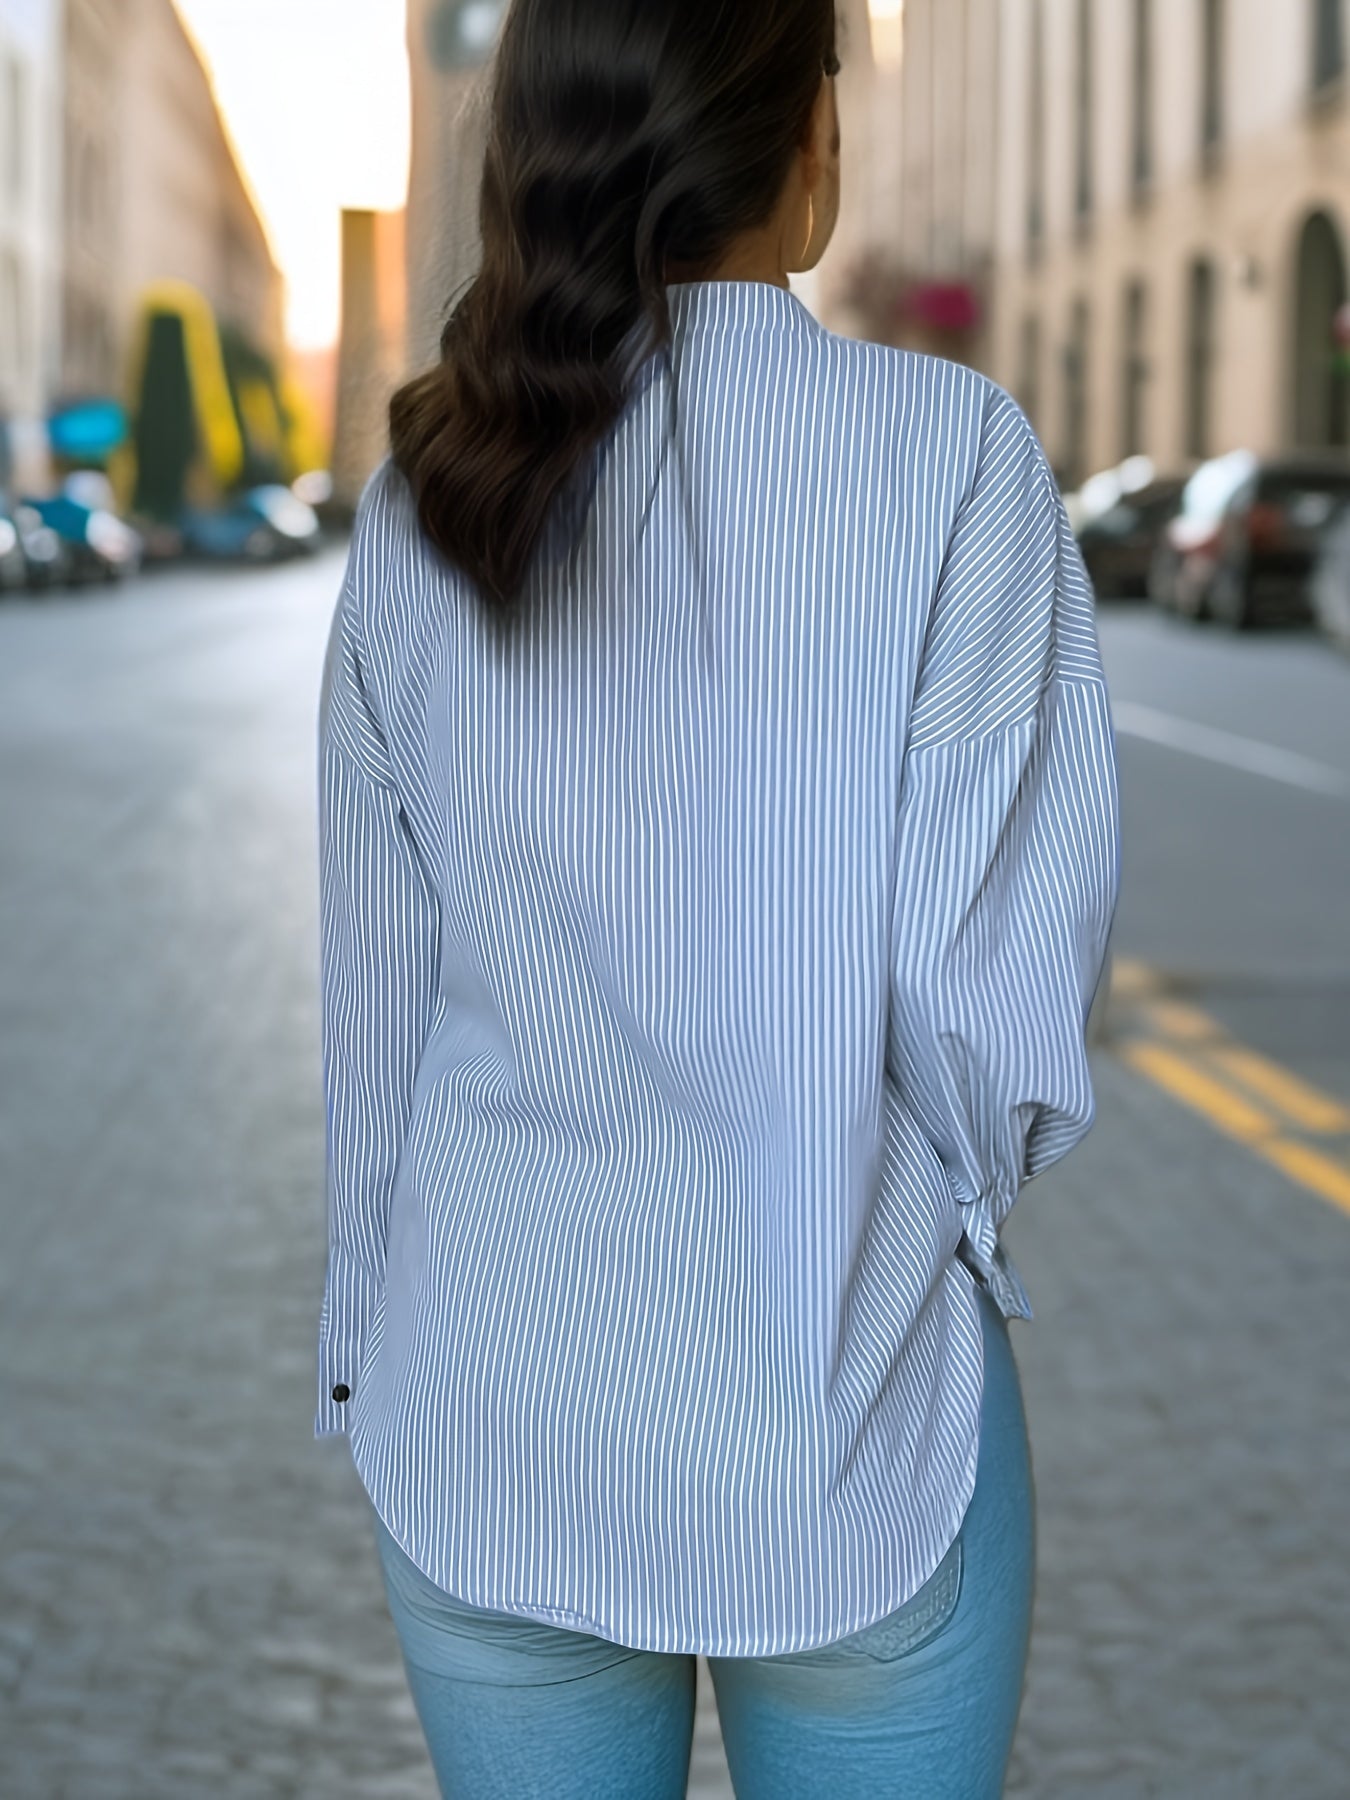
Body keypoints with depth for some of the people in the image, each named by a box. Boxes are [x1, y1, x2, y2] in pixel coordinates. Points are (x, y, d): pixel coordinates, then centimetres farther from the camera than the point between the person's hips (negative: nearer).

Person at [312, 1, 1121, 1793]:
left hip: (491, 1436, 3)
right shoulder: (947, 455, -13)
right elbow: (997, 998, -16)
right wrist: (953, 1202, 6)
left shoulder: (426, 507, -2)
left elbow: (377, 995, 3)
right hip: (846, 1436, -3)